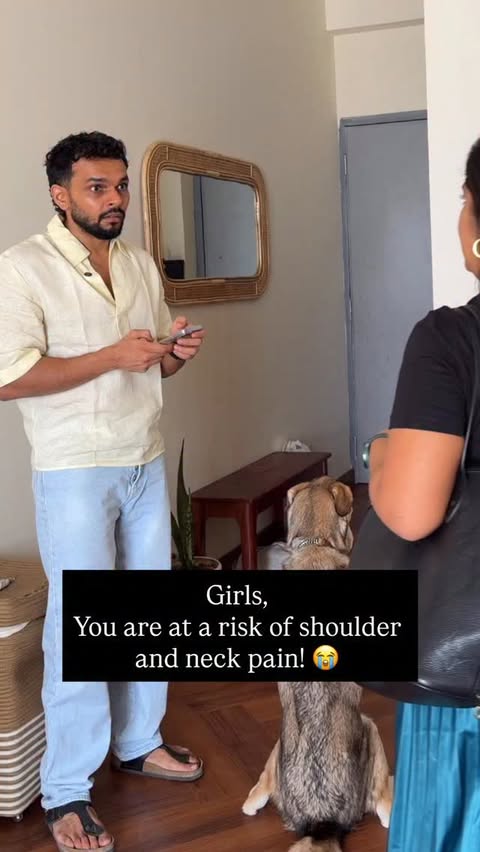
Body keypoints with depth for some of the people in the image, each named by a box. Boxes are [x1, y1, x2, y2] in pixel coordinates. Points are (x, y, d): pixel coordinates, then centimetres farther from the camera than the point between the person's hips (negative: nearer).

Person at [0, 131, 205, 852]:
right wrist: (113, 356, -22)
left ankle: (139, 741, 34)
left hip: (146, 462, 7)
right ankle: (66, 793, 13)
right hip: (75, 472, -6)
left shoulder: (142, 265, 9)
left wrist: (177, 353, -6)